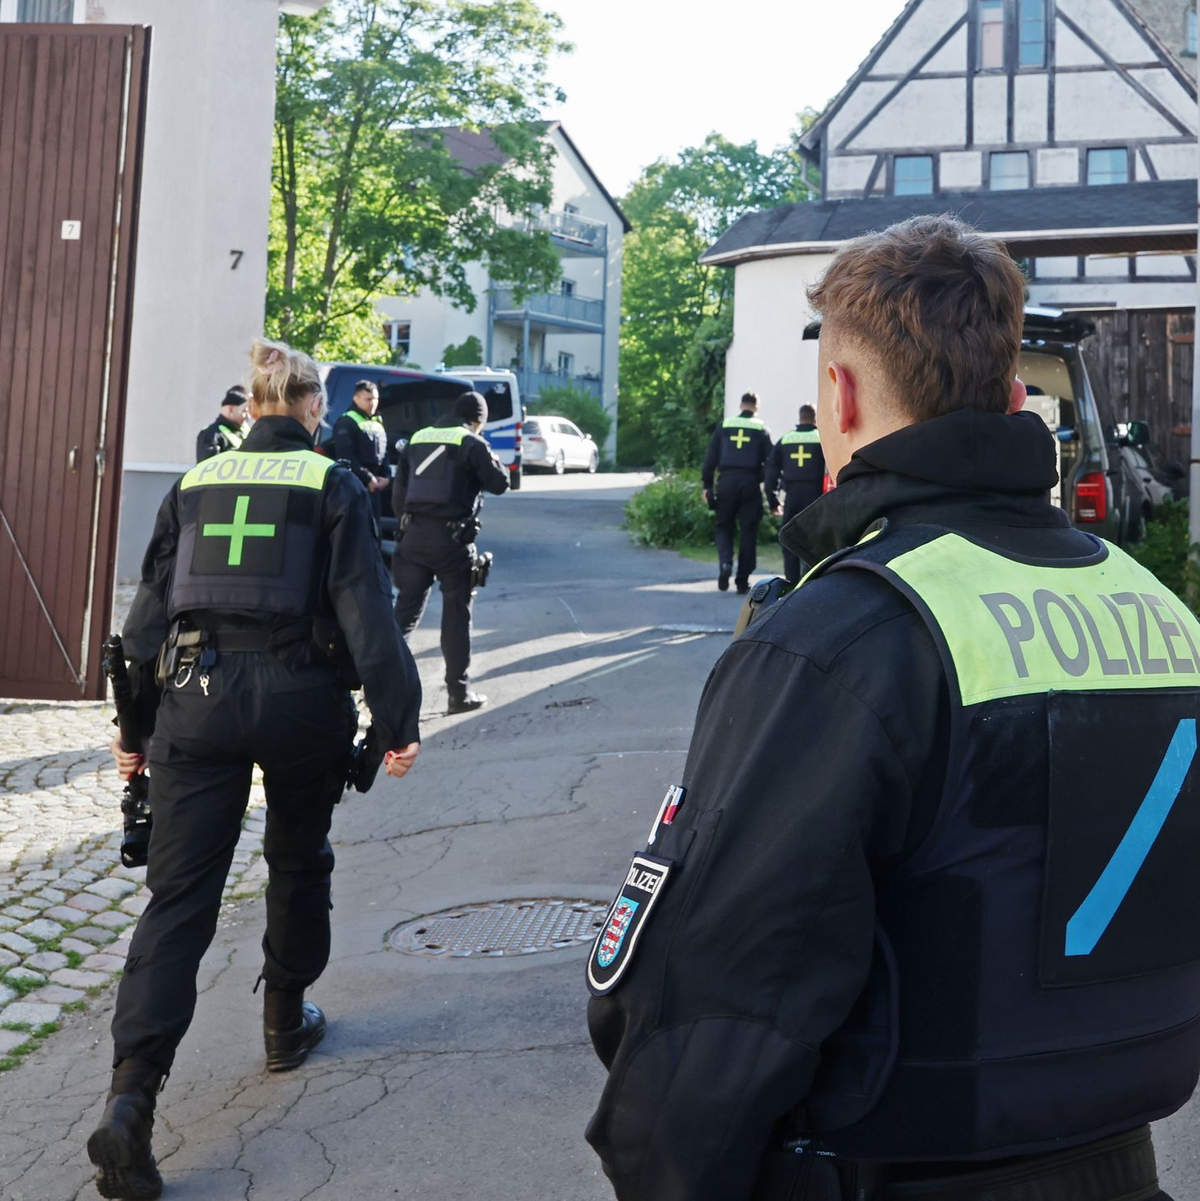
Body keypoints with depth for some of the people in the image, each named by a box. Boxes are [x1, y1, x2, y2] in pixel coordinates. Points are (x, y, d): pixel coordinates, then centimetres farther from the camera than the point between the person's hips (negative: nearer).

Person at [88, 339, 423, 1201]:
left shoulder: (196, 482, 10)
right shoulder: (332, 484, 0)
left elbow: (151, 607, 10)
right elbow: (364, 609, -7)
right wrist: (397, 721, -5)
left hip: (198, 695, 2)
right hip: (300, 697, -2)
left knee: (180, 893, -1)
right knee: (299, 862, 22)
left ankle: (131, 1102, -12)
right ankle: (287, 1024, 37)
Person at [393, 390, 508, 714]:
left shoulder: (417, 440, 13)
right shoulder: (472, 443, -4)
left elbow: (398, 494, 14)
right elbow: (500, 483, 1)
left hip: (413, 535, 5)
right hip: (451, 539, -5)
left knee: (406, 610, 11)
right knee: (456, 616, 3)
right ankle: (459, 692, 7)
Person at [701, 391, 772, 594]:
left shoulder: (724, 426, 7)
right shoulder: (762, 430, 5)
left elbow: (710, 457, 4)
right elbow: (769, 461, 1)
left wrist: (707, 485, 7)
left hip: (726, 481, 1)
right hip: (750, 483, -1)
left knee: (724, 526, 14)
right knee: (748, 531, 5)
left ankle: (725, 563, -12)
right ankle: (742, 580, 6)